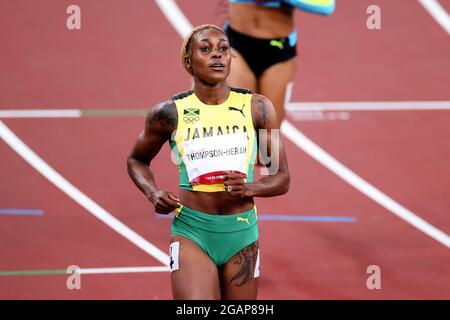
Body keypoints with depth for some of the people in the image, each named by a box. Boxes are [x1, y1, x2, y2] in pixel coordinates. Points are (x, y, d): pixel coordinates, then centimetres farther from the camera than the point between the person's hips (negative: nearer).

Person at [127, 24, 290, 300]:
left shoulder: (257, 108, 2)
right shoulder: (170, 113, -1)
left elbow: (282, 179, 7)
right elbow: (137, 160, 16)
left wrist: (249, 188, -14)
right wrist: (153, 194, -3)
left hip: (242, 234, 2)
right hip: (191, 233, -2)